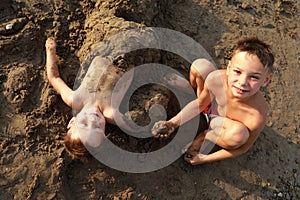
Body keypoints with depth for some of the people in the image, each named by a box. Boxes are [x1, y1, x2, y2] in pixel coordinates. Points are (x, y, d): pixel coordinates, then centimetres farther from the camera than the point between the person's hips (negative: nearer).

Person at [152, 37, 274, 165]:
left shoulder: (257, 116, -40)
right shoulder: (216, 79, -33)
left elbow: (243, 148, -20)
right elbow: (200, 103, -10)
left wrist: (205, 159, -16)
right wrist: (173, 123, -19)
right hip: (212, 106, 3)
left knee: (238, 133, -40)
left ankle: (207, 136, -5)